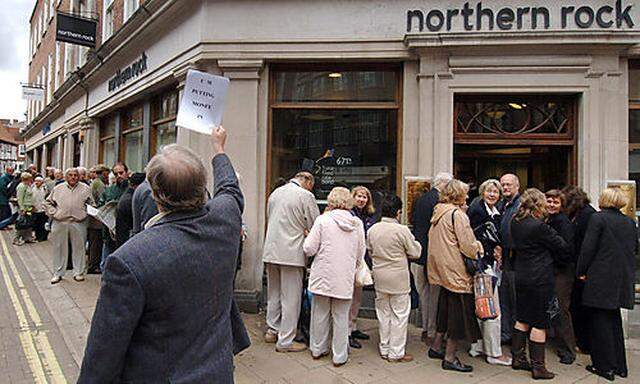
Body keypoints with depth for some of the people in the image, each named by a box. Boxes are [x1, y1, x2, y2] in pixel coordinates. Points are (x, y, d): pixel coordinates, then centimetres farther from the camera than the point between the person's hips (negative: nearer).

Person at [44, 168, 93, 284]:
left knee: (78, 248, 5)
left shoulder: (85, 188, 6)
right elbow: (48, 202, 16)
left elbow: (92, 203, 8)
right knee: (59, 248, 7)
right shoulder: (58, 188, 9)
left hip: (78, 223, -1)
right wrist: (53, 213, 4)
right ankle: (58, 273, 19)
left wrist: (87, 213, -4)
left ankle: (78, 272, 16)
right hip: (60, 223, 1)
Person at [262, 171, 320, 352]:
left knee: (273, 294, 20)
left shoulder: (275, 192, 10)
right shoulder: (306, 196, -11)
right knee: (291, 298, 3)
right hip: (291, 253, -7)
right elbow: (315, 227, -9)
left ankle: (272, 330, 31)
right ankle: (285, 341, 10)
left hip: (270, 251, 7)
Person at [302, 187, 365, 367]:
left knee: (320, 313, 14)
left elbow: (309, 249, -8)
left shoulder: (323, 220, -9)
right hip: (345, 278, 1)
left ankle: (318, 349, 28)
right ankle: (339, 356, 18)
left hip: (323, 276, -1)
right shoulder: (357, 224, 0)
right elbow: (360, 256, 8)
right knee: (341, 316, 10)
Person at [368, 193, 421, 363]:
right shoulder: (402, 230, -18)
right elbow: (416, 253, -9)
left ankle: (384, 349, 27)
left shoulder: (373, 229, -3)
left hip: (379, 277, 5)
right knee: (400, 314, 8)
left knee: (383, 313, 17)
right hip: (398, 278, -5)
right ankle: (396, 352, 15)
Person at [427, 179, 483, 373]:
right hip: (456, 271, -9)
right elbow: (467, 245, -19)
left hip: (442, 270, 9)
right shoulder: (458, 214, -15)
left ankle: (436, 347, 30)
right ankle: (449, 358, 7)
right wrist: (478, 248, 2)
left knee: (446, 306, 20)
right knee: (459, 311, 0)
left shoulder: (438, 213, 11)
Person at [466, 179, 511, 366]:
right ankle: (494, 353, 6)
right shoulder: (476, 210, -12)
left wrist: (496, 251, 4)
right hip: (481, 264, -9)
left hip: (491, 264, 9)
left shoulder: (496, 214, 14)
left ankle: (477, 347, 25)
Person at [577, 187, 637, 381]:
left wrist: (581, 271, -3)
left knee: (599, 322, 4)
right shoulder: (629, 222, 9)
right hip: (622, 280, 7)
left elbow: (588, 248, -13)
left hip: (601, 279, -7)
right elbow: (635, 249, 15)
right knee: (614, 320, 18)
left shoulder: (598, 218, -10)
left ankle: (605, 367, 9)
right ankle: (620, 366, 26)